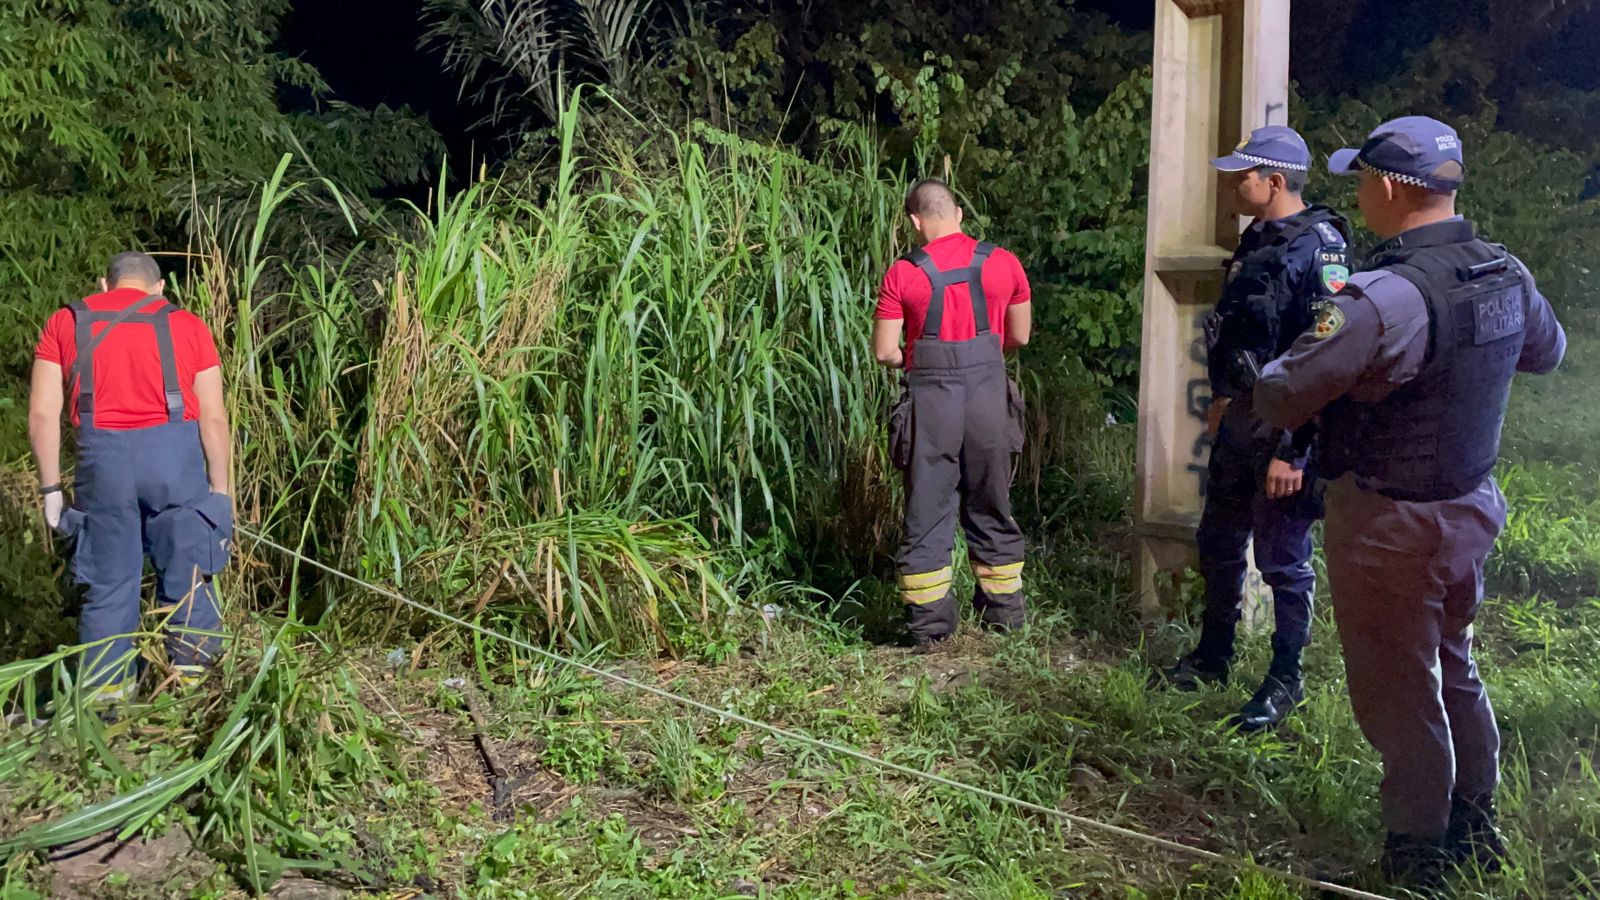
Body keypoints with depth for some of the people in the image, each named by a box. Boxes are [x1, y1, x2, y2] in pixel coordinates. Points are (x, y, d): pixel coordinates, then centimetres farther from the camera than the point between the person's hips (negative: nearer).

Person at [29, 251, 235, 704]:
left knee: (108, 581, 12)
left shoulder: (65, 323, 11)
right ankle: (192, 676, 15)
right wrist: (220, 488, 10)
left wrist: (51, 488, 10)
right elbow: (213, 417, 4)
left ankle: (105, 691, 18)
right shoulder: (187, 325, 8)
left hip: (103, 456, 1)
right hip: (174, 451, -1)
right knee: (185, 574, 10)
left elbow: (42, 415, 5)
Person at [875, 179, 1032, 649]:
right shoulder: (1004, 263, 2)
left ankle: (929, 620, 10)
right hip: (989, 396, 2)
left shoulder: (902, 275, -6)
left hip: (931, 400, -2)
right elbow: (1020, 336, 11)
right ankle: (1004, 605, 29)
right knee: (991, 505, 17)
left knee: (927, 509, 7)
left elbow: (885, 352, -4)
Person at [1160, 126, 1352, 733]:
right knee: (1218, 546, 18)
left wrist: (1292, 451, -25)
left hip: (1285, 431, -9)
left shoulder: (1318, 248, -19)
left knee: (1283, 560, 4)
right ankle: (1213, 656, 34)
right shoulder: (1257, 241, 10)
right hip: (1239, 423, 9)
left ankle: (1286, 680, 20)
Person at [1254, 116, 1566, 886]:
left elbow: (1279, 401, -23)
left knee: (1396, 692, 8)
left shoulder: (1384, 299, -27)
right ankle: (1475, 829, 39)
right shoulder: (1507, 275, -2)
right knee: (1452, 665, 24)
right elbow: (1547, 351, 19)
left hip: (1390, 527, -8)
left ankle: (1418, 857, 23)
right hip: (1472, 506, 8)